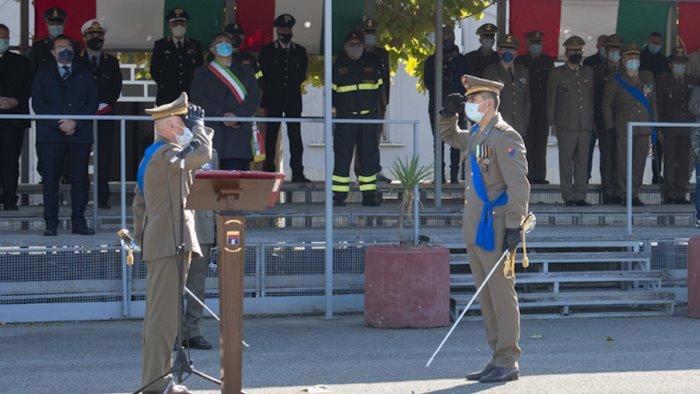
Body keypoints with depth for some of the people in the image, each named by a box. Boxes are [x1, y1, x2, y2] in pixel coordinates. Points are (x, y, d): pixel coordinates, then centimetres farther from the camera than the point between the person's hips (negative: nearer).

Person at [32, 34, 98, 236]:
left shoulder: (84, 74, 15)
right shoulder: (44, 73, 13)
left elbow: (92, 103, 6)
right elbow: (37, 102, 2)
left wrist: (75, 122, -9)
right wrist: (59, 122, -10)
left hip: (80, 134, 1)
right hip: (50, 135, -1)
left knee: (80, 180, -1)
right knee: (50, 180, -3)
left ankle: (79, 222, 4)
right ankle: (51, 224, 1)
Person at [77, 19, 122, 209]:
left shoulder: (111, 62, 15)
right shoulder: (76, 62, 7)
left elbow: (117, 87, 10)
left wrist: (106, 104, -5)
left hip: (105, 114, 2)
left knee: (104, 157, -4)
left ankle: (103, 197, -2)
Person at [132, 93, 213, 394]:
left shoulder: (152, 155, 20)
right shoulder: (165, 153, -12)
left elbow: (139, 204, 23)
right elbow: (203, 154, -25)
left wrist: (143, 240, 23)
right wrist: (198, 124, -8)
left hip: (158, 243, 11)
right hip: (171, 243, -11)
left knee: (159, 314, 13)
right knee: (164, 314, -10)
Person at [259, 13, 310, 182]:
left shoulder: (300, 51, 12)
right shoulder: (267, 51, 6)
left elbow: (301, 75, 10)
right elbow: (264, 75, 3)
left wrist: (291, 86, 3)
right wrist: (270, 89, 0)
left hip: (293, 99, 2)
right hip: (274, 98, -1)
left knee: (295, 136, -3)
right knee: (271, 135, -2)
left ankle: (297, 173, -5)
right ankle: (269, 171, -1)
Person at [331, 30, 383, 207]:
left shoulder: (373, 63, 8)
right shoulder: (338, 65, 5)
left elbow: (380, 88, 15)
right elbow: (331, 91, 10)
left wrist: (375, 105, 7)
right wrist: (332, 113, 4)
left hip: (369, 117, 1)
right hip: (345, 118, -1)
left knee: (369, 156, 3)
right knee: (342, 155, -4)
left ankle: (369, 195, 8)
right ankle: (339, 195, 0)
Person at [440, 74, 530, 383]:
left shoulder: (505, 137, -13)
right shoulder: (476, 135, 14)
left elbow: (519, 185, -18)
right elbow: (450, 137, 37)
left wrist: (514, 226, -21)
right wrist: (448, 114, 17)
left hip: (494, 229, -9)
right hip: (475, 230, 9)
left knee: (502, 296, -4)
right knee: (486, 298, 12)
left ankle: (508, 363, 1)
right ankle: (497, 359, 19)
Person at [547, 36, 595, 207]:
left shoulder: (589, 73, 14)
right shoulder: (557, 74, 4)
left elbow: (593, 97, 17)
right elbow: (551, 99, 4)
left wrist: (594, 120, 10)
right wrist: (552, 123, -2)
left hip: (585, 125, 3)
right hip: (565, 126, -3)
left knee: (583, 161, 4)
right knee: (566, 161, -3)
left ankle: (580, 196, 8)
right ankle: (569, 196, 2)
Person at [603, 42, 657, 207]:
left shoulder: (648, 77, 13)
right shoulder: (615, 81, 1)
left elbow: (652, 101, 17)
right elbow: (607, 105, 4)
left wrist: (654, 122, 10)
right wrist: (610, 126, -4)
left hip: (644, 127, 4)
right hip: (624, 128, -4)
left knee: (640, 162, 5)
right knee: (624, 162, -4)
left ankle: (635, 194, 13)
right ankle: (625, 195, 3)